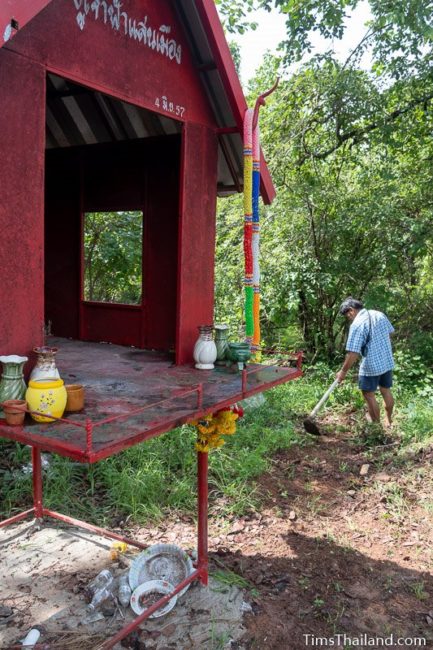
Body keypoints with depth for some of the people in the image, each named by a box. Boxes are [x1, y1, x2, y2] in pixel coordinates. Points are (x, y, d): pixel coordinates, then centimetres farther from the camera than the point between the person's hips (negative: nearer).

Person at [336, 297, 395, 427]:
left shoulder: (357, 324, -20)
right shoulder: (380, 314, 3)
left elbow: (353, 353, -23)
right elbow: (390, 332, 16)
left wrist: (343, 371, -14)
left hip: (371, 365, -8)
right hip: (388, 361, 8)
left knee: (369, 395, 7)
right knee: (386, 390, 20)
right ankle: (388, 421, 34)